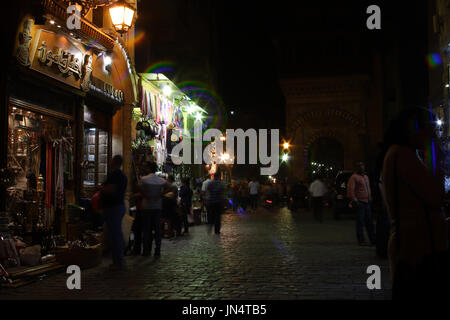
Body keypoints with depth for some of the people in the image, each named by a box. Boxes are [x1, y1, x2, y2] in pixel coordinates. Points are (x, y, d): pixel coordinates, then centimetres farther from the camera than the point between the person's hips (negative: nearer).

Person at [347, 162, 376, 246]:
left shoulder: (366, 177, 19)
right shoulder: (354, 177, -7)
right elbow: (350, 189, -14)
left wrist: (370, 198, 21)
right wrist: (354, 200, -19)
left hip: (367, 202, 8)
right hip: (359, 202, -8)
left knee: (369, 222, 9)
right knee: (360, 222, -4)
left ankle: (373, 240, 14)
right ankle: (361, 241, 1)